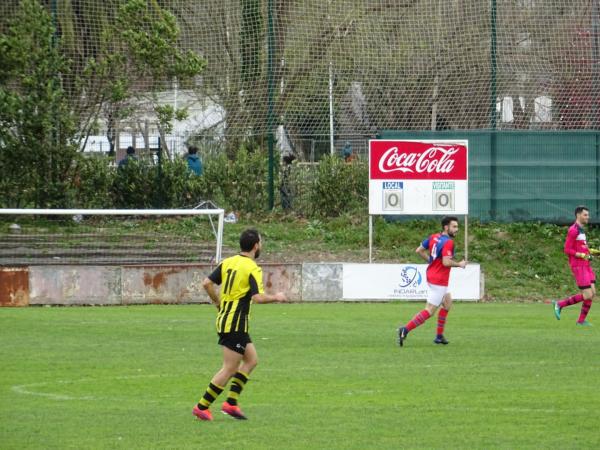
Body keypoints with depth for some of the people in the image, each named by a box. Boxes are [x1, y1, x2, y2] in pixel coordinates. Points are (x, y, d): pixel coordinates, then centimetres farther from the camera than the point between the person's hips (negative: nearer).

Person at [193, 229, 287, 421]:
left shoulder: (227, 262, 7)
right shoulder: (253, 269, -14)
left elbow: (207, 283, 4)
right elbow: (258, 297, -24)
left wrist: (218, 302, 17)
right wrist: (277, 297, -7)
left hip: (224, 318, 9)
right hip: (236, 324, -9)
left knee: (251, 360, 17)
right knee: (230, 369, -3)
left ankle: (231, 402, 12)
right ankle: (202, 407, -2)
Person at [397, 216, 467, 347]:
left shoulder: (434, 237, 5)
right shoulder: (448, 242, -19)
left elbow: (419, 250, 9)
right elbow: (446, 262, -28)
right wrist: (459, 264, -11)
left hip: (432, 276, 10)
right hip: (439, 281, -10)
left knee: (447, 303, 23)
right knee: (429, 311, -6)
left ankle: (439, 336, 25)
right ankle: (405, 330, -12)